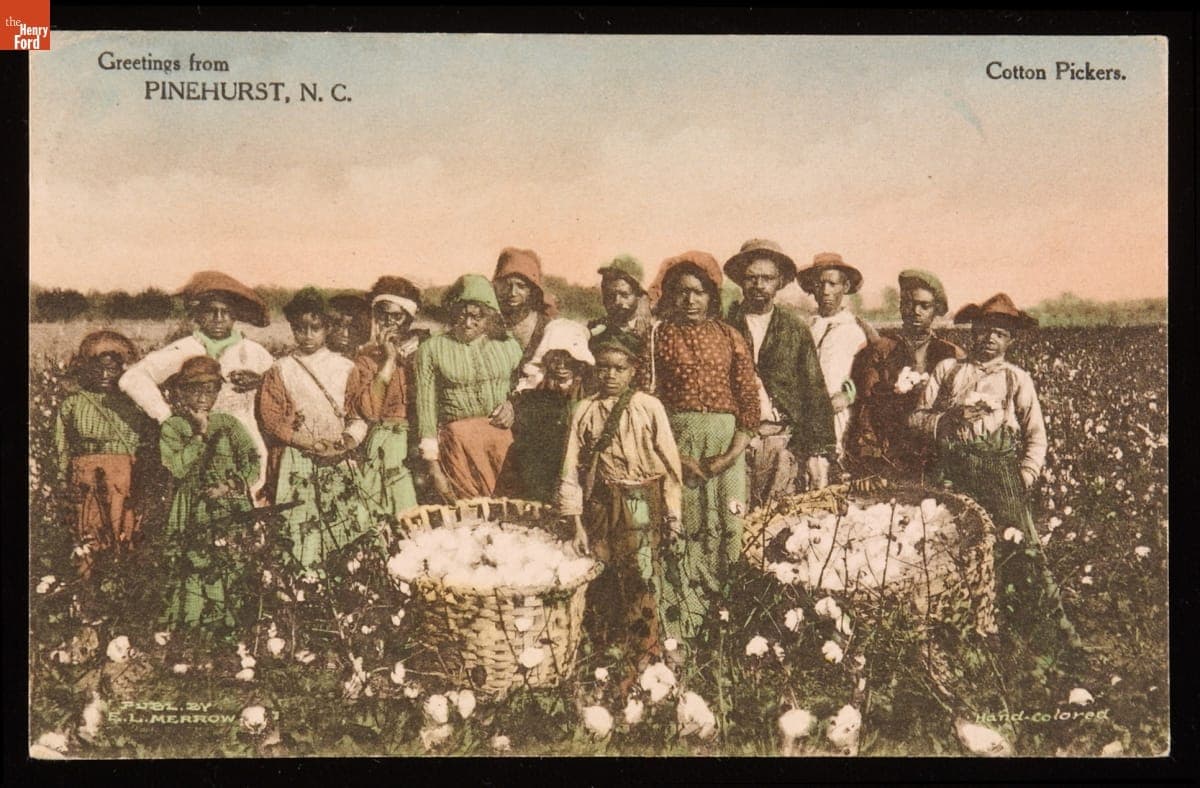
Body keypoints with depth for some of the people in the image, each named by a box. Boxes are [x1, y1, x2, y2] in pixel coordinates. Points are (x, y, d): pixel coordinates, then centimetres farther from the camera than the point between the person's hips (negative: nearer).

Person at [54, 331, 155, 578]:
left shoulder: (132, 405, 14)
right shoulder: (72, 405, 14)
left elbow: (149, 444, 12)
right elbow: (62, 448, 11)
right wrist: (66, 483, 1)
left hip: (126, 476, 1)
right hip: (86, 473, 0)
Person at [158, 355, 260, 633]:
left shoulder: (229, 424, 12)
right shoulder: (171, 427, 5)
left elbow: (253, 465, 7)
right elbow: (177, 468, -9)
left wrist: (231, 485, -8)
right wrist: (200, 434, -6)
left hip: (231, 515, 2)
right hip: (192, 516, -2)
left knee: (230, 573, -5)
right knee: (191, 576, -10)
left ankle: (226, 626, -1)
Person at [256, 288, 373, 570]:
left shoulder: (344, 367, 10)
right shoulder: (281, 371, 3)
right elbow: (271, 419, -3)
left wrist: (352, 437, -11)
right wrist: (313, 444, -12)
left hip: (339, 461, 2)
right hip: (296, 463, -2)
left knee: (355, 523, -4)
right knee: (303, 531, -8)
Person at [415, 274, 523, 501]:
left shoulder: (508, 347, 12)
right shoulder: (432, 349, 5)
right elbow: (427, 407, 2)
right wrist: (434, 468, -2)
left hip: (505, 441, 2)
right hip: (458, 445, -2)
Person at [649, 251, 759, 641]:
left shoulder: (729, 337, 7)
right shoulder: (659, 336, 4)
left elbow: (749, 397, 4)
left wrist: (732, 455, -7)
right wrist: (676, 457, -10)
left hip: (726, 443, 1)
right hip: (675, 440, -1)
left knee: (725, 529, -1)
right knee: (679, 530, -3)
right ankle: (678, 632, 2)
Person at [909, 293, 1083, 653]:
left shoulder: (1017, 378, 11)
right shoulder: (947, 370, 13)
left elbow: (1036, 435, 8)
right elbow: (917, 417, 9)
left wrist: (1024, 479, -4)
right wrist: (951, 418, -9)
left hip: (1001, 472, -1)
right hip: (953, 473, 2)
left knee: (1020, 549, -11)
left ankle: (1054, 626, -4)